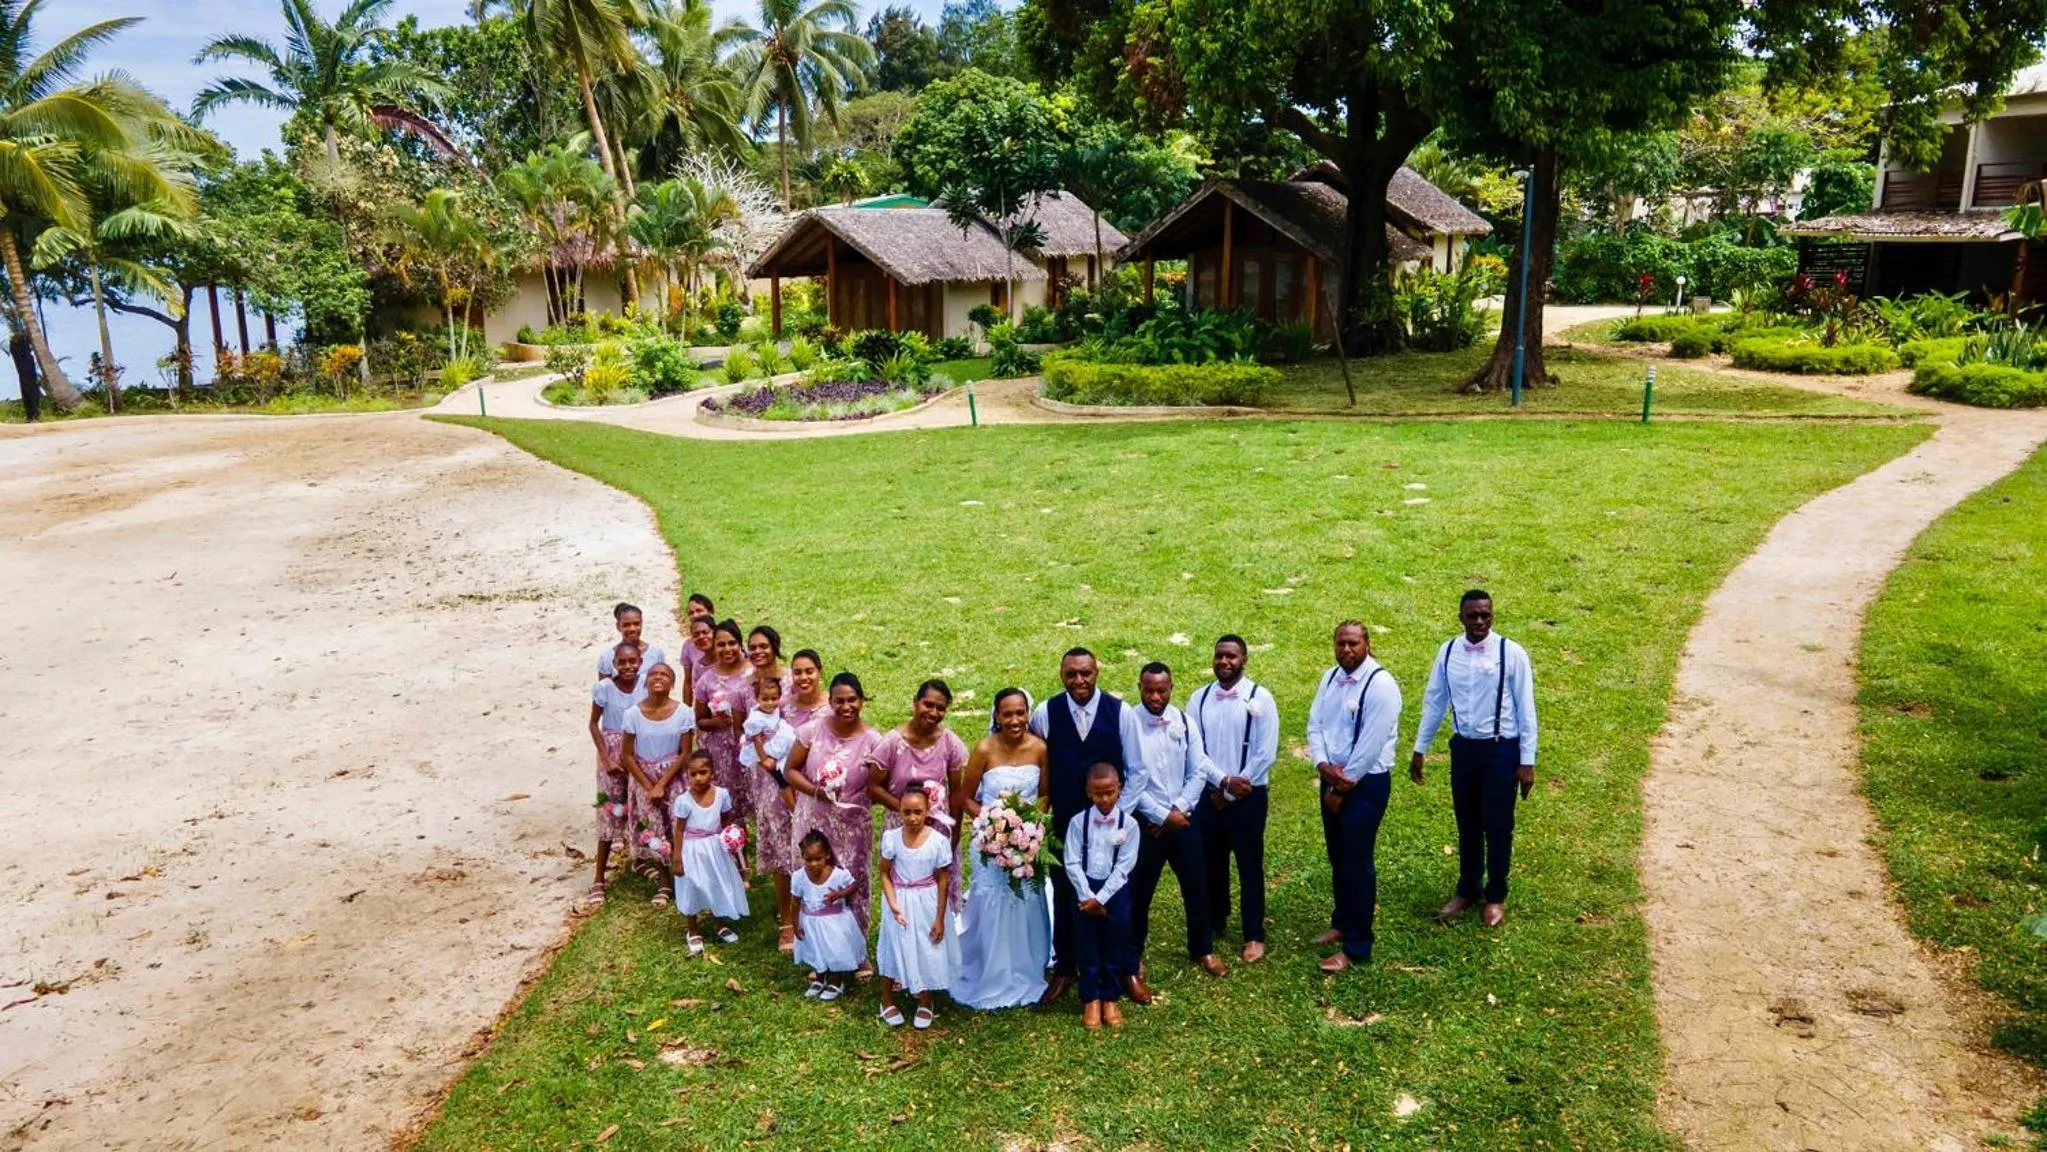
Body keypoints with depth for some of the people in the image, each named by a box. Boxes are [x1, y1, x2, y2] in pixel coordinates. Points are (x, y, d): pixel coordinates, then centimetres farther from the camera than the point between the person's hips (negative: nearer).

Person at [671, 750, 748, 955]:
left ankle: (719, 924, 41)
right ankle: (694, 932, 31)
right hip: (693, 851, -3)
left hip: (716, 848, 3)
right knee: (693, 891, 10)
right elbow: (679, 831, -10)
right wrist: (677, 859, -9)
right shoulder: (683, 800, -17)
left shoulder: (722, 794, -10)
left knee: (719, 885, 17)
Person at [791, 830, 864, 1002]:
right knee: (817, 952, 23)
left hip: (835, 921, -3)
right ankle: (819, 980, 47)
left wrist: (838, 895, -28)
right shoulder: (799, 877, -19)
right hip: (812, 923, 3)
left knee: (837, 951, 13)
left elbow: (852, 887, -9)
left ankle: (836, 983, 38)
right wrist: (796, 924, -1)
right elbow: (796, 902, -6)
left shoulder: (839, 874, -27)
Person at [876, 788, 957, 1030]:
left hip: (927, 905, 0)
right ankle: (887, 1002, 31)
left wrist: (940, 918, -7)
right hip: (900, 903, 1)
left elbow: (942, 880, -8)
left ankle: (925, 1003, 30)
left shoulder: (938, 841, -15)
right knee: (894, 950, 11)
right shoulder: (891, 838, -12)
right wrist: (893, 904, -18)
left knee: (928, 952, 9)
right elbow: (885, 874, -4)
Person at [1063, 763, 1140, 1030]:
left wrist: (1101, 898, -15)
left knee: (1115, 942, 2)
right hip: (1085, 888, 0)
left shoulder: (1128, 823, -5)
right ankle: (1091, 998, 14)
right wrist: (1087, 896, -14)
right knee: (1086, 943, 2)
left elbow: (1124, 866, -9)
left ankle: (1110, 997, 16)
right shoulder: (1078, 821, -3)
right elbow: (1072, 863, -5)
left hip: (1115, 888, 0)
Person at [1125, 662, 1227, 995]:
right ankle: (1131, 967, 17)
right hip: (1145, 823, -4)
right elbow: (1128, 781, -14)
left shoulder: (1184, 722, -2)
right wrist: (1162, 816, -13)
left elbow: (1198, 772, 1)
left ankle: (1202, 949, 40)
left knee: (1196, 887, 17)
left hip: (1184, 819, 4)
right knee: (1138, 895, 4)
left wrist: (1178, 811, -10)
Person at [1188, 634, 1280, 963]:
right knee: (1211, 864, 14)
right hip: (1209, 794, 3)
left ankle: (1254, 936, 16)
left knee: (1249, 867, 5)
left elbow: (1266, 753, -11)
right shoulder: (1199, 698, 2)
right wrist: (1222, 781, -13)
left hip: (1248, 796, -3)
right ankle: (1213, 924, 31)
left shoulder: (1260, 698, -8)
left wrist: (1231, 791, -11)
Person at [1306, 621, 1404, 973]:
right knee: (1337, 857, 18)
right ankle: (1342, 923, 37)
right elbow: (1315, 723, 5)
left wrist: (1343, 785, -14)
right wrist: (1323, 765, -12)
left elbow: (1371, 745, -20)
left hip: (1366, 783, -7)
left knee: (1357, 862, -1)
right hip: (1332, 778, 7)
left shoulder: (1381, 684, -19)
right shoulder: (1330, 678, 4)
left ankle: (1356, 946, 10)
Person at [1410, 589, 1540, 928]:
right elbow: (1434, 701, 8)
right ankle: (1467, 890, 33)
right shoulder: (1448, 652, -1)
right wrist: (1420, 749, 10)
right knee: (1467, 824, 16)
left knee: (1498, 826, 7)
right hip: (1462, 747, 4)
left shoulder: (1511, 653, -12)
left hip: (1500, 749, -3)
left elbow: (1526, 708, -8)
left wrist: (1527, 761, -9)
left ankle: (1496, 897, 26)